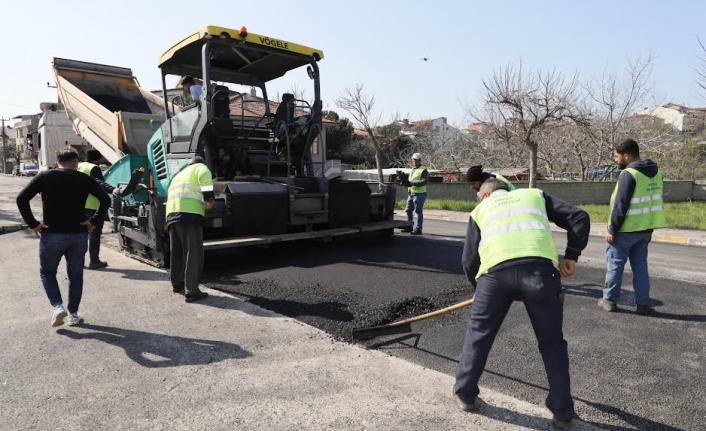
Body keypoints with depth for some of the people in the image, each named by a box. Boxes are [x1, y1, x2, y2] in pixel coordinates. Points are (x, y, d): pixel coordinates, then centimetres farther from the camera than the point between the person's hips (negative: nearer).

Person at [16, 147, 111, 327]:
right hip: (79, 235, 1)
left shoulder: (44, 176, -2)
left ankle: (57, 307, 1)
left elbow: (22, 199, -9)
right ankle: (73, 314, 19)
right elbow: (105, 199, -6)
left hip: (51, 235, -1)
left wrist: (33, 224, -4)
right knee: (76, 275, 12)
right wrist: (94, 221, -3)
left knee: (47, 272, 18)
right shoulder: (84, 179, 1)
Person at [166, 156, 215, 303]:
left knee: (176, 253, 19)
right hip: (189, 213, -8)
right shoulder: (200, 167, 15)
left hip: (172, 214, 8)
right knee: (194, 254, -7)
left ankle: (177, 284, 32)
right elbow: (205, 177, -8)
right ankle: (191, 292, -9)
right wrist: (209, 199, -11)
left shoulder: (179, 175, 37)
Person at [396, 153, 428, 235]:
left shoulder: (423, 170, -6)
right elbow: (407, 181, 23)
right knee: (409, 210, 14)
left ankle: (418, 229, -1)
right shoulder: (412, 170, 20)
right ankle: (409, 226, 26)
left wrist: (413, 183, -28)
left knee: (418, 211, -5)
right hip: (411, 193, 9)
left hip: (419, 194, -9)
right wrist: (401, 175, 10)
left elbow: (424, 181, -20)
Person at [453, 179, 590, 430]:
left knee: (478, 334, 19)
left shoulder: (480, 209, 29)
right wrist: (571, 256, 21)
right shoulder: (535, 195, 32)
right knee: (551, 342, 18)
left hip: (496, 270, 0)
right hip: (540, 267, 1)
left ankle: (465, 395, 30)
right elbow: (579, 217, 19)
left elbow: (469, 260, 23)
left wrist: (479, 286, 38)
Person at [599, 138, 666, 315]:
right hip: (644, 229, 8)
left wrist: (612, 230, -14)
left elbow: (620, 206, -20)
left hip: (625, 230, -7)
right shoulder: (655, 172, 9)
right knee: (640, 265, 13)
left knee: (615, 264, 4)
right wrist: (649, 228, 20)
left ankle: (610, 300, 11)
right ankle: (643, 304, 14)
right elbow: (653, 201, 15)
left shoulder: (628, 174, -18)